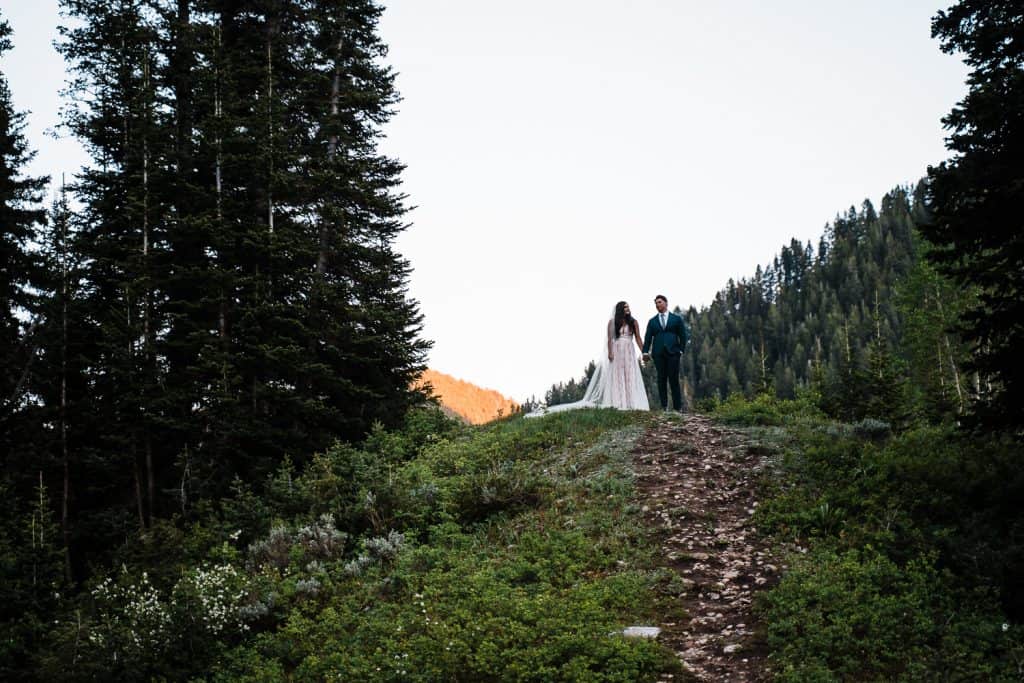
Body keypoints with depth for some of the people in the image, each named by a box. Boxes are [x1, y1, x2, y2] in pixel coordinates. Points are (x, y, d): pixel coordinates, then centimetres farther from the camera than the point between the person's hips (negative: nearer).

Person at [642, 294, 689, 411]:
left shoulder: (676, 319, 11)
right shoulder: (652, 321, 15)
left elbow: (683, 335, 9)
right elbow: (648, 337, 9)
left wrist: (681, 350, 0)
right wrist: (645, 352, -1)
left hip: (673, 352, -2)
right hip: (658, 354, 2)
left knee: (674, 380, -6)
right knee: (661, 380, 0)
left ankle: (678, 407, -3)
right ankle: (664, 406, 1)